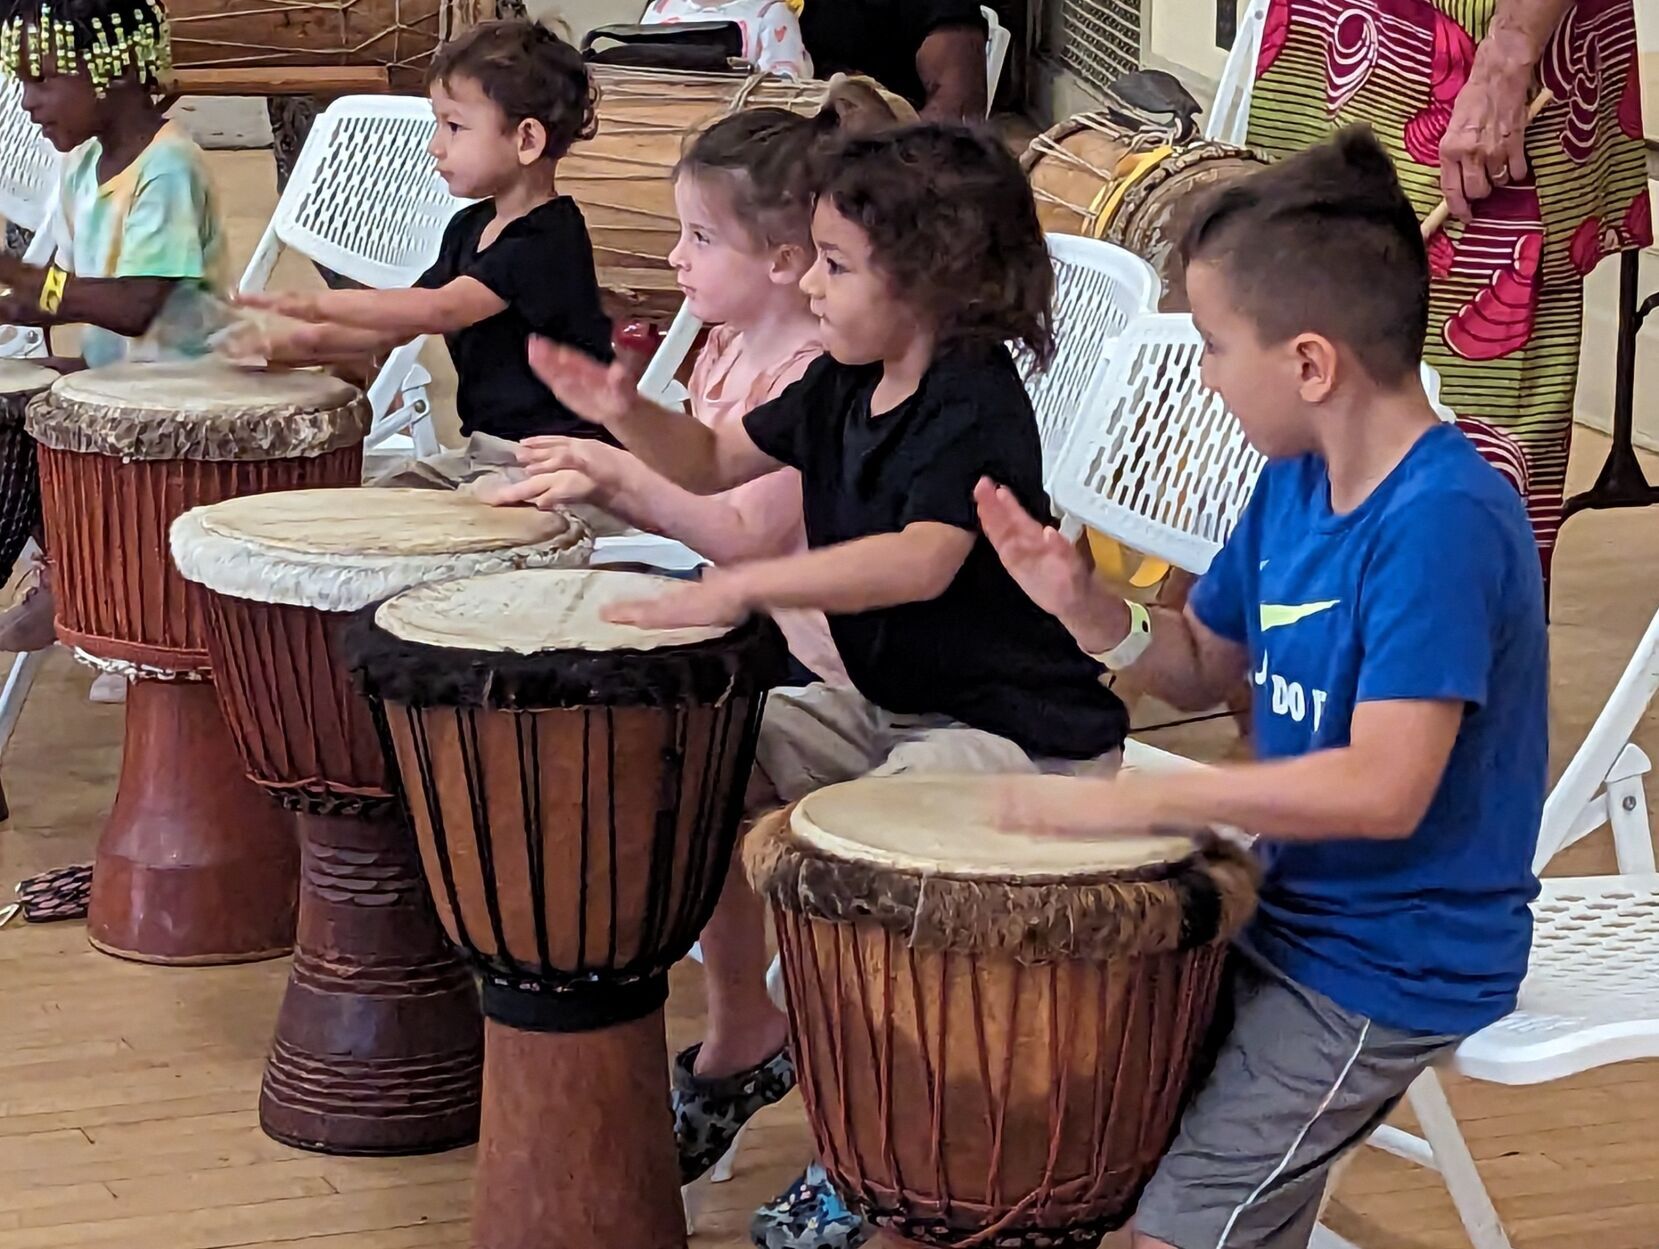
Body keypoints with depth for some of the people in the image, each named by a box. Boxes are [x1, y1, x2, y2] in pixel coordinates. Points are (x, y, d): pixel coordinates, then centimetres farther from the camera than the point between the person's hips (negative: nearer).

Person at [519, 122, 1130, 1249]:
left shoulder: (976, 409, -23)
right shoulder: (847, 388, 5)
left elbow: (920, 561, -41)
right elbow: (718, 463, 18)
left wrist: (740, 587, -44)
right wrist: (629, 416, -2)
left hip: (1019, 732, -10)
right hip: (888, 703, 10)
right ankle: (743, 1036, 21)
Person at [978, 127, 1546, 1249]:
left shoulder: (1444, 522, -27)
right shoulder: (1296, 483, 1)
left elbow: (1382, 789, -33)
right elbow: (1205, 669, 15)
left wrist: (1140, 801, -29)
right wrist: (1088, 605, -5)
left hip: (1390, 973, -9)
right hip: (1292, 909, 9)